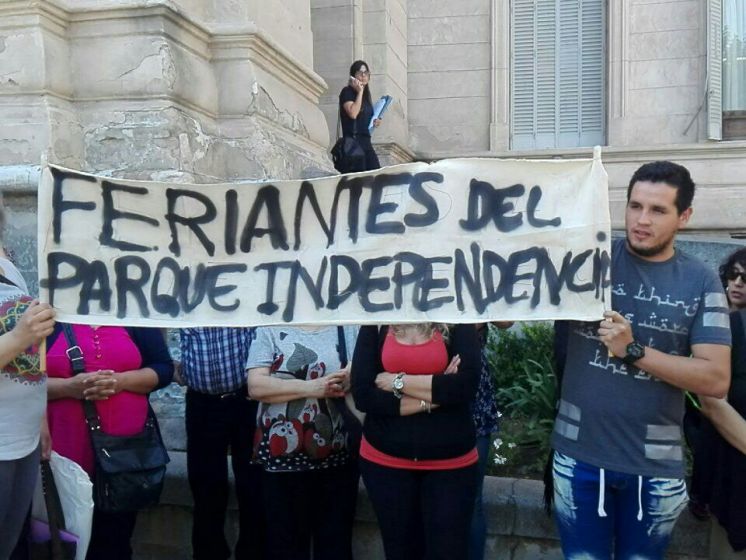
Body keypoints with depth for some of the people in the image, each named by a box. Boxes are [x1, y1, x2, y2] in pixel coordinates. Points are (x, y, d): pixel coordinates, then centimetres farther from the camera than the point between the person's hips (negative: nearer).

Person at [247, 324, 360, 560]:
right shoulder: (270, 330, 1)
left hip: (339, 456, 2)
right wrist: (311, 387, -18)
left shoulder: (349, 329, 8)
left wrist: (355, 376, -19)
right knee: (286, 541, 10)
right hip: (284, 456, -2)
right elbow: (256, 386, -10)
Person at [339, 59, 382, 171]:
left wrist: (375, 121, 10)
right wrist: (359, 92, -13)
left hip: (366, 141, 8)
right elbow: (353, 113, -20)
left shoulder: (365, 94, 18)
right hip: (353, 141, -8)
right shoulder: (347, 91, -4)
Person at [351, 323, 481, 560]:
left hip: (451, 461, -1)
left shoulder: (458, 322, -3)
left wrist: (398, 382, -13)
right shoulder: (376, 324, 0)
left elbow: (466, 383, -18)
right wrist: (430, 399, -13)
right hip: (384, 459, 1)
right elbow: (362, 394, -9)